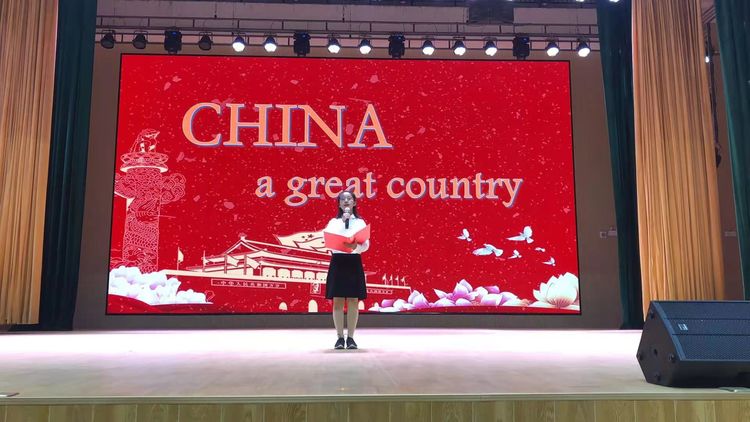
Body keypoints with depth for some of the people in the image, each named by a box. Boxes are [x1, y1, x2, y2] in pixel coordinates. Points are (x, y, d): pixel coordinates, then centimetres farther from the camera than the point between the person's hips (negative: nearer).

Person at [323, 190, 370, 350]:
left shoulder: (360, 222, 10)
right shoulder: (333, 222, 10)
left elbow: (366, 245, 0)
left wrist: (356, 246, -21)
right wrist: (342, 221, -10)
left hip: (354, 262, 0)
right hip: (338, 261, 0)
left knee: (353, 300, 0)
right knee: (338, 301, -1)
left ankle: (350, 337, 7)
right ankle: (340, 337, 6)